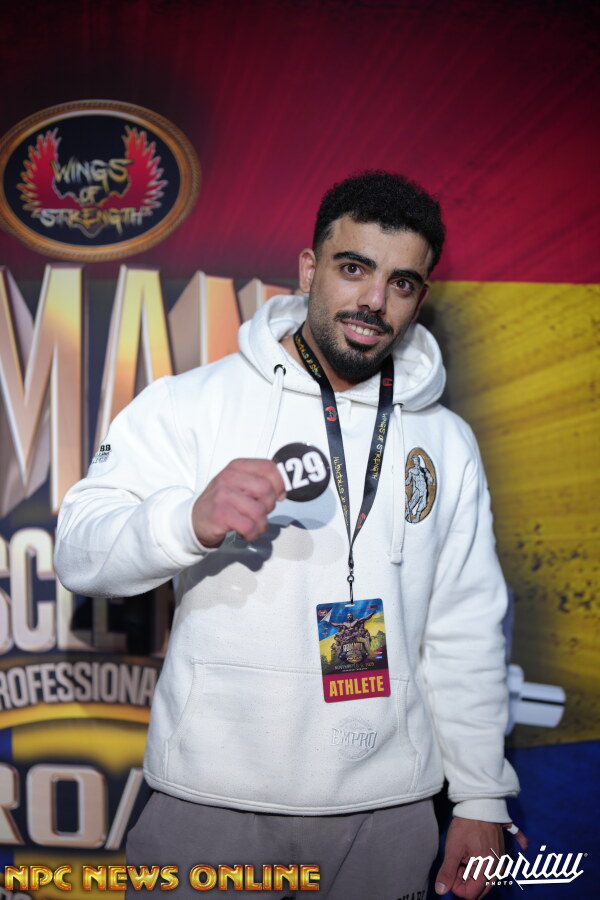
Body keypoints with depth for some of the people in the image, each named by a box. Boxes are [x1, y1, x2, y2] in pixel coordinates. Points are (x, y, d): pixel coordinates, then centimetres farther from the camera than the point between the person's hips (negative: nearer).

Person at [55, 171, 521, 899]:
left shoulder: (447, 442, 8)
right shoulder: (190, 404, -5)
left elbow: (466, 633, 9)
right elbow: (80, 552, -11)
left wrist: (482, 799, 8)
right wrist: (190, 520, -30)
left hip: (388, 809, 3)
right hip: (212, 797, -3)